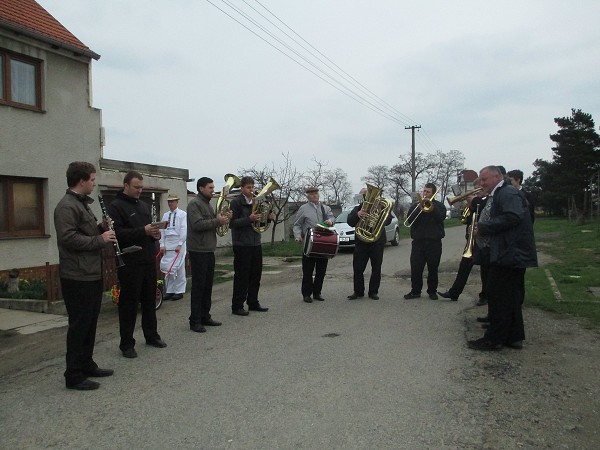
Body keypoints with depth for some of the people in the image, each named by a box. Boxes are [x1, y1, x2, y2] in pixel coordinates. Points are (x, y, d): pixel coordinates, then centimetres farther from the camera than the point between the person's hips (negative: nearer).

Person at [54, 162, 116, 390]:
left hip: (92, 274, 10)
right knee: (79, 325, -2)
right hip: (77, 277, -10)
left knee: (90, 323, 17)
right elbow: (68, 238, -25)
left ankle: (87, 364, 29)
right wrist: (100, 239, -19)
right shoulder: (66, 206, -15)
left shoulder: (83, 204, 17)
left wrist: (103, 229, 6)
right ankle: (74, 375, 8)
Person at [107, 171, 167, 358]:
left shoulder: (144, 205, 17)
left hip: (148, 260, 7)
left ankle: (151, 335, 27)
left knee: (150, 299, 14)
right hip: (129, 263, -7)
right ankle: (127, 343, 10)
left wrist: (155, 234, 3)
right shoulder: (116, 207, -7)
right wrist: (143, 231, -24)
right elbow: (117, 233, -19)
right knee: (129, 302, 0)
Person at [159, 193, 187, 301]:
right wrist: (162, 245, 4)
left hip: (178, 243, -5)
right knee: (167, 267, 4)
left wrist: (180, 245, -11)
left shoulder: (182, 214, -1)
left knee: (178, 268, -2)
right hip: (167, 244, 5)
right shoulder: (165, 215, 13)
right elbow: (162, 230, 12)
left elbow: (184, 230, -7)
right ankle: (169, 290, 13)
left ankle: (179, 291, 7)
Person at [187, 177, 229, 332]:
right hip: (198, 250, -9)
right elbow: (197, 225, -22)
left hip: (209, 250, 9)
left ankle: (205, 317, 21)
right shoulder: (194, 203, -10)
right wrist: (217, 221, -19)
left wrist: (221, 219, 4)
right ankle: (195, 321, 2)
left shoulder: (208, 204, 18)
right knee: (198, 286, -5)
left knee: (207, 285, 12)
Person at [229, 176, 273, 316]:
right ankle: (237, 306, 8)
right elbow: (232, 223, -15)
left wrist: (269, 217, -1)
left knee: (256, 275, 12)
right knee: (241, 276, -2)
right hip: (242, 245, -7)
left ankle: (253, 303, 24)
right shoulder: (236, 202, -7)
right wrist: (249, 219, -25)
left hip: (255, 243, 7)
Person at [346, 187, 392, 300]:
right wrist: (357, 215, -29)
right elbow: (350, 222, -8)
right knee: (358, 268, 0)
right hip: (361, 243, 1)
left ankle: (373, 292, 15)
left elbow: (388, 220, -7)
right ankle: (358, 292, 11)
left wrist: (384, 219, -31)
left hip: (377, 243, 0)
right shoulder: (357, 208, 9)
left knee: (376, 269, 4)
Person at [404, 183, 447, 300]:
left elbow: (442, 217, -10)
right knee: (415, 268, -2)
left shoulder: (439, 205, 9)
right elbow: (409, 218, -5)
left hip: (434, 242, -1)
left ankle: (432, 291, 17)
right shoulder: (415, 205, 11)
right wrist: (420, 207, -15)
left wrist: (432, 207, -20)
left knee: (433, 268, 5)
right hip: (418, 241, 1)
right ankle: (415, 291, 7)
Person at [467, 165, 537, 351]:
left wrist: (483, 227, -21)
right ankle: (514, 337, 23)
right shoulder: (498, 195, 18)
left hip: (509, 254, -11)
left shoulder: (508, 193, -13)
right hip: (512, 254, 11)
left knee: (499, 297, -5)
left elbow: (512, 217, -27)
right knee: (510, 298, 15)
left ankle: (494, 339, 2)